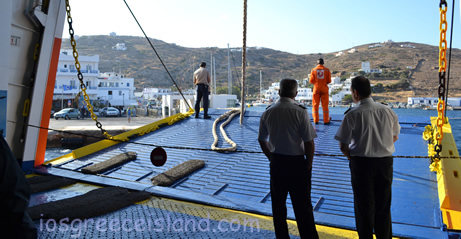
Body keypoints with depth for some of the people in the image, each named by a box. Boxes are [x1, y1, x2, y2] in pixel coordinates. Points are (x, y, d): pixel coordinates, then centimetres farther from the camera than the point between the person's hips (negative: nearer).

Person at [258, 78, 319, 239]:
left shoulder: (268, 112, -1)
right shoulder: (300, 112, -14)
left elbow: (262, 140, 9)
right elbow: (309, 142, -14)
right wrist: (308, 164, -2)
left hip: (276, 163, 4)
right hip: (297, 162, -4)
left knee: (278, 204, 16)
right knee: (302, 207, 6)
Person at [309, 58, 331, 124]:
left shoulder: (313, 70, -2)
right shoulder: (327, 70, -1)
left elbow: (311, 81, -3)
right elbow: (329, 81, -2)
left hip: (316, 89, 0)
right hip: (324, 89, 0)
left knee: (315, 105, 8)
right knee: (325, 105, 6)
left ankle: (316, 120, 9)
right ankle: (326, 120, 8)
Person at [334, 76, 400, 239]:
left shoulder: (353, 115, -14)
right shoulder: (388, 111, 0)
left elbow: (343, 147, -11)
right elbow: (395, 138, 12)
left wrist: (352, 157, 7)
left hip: (362, 163, -4)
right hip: (386, 162, 4)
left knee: (364, 207, 10)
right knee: (383, 206, 18)